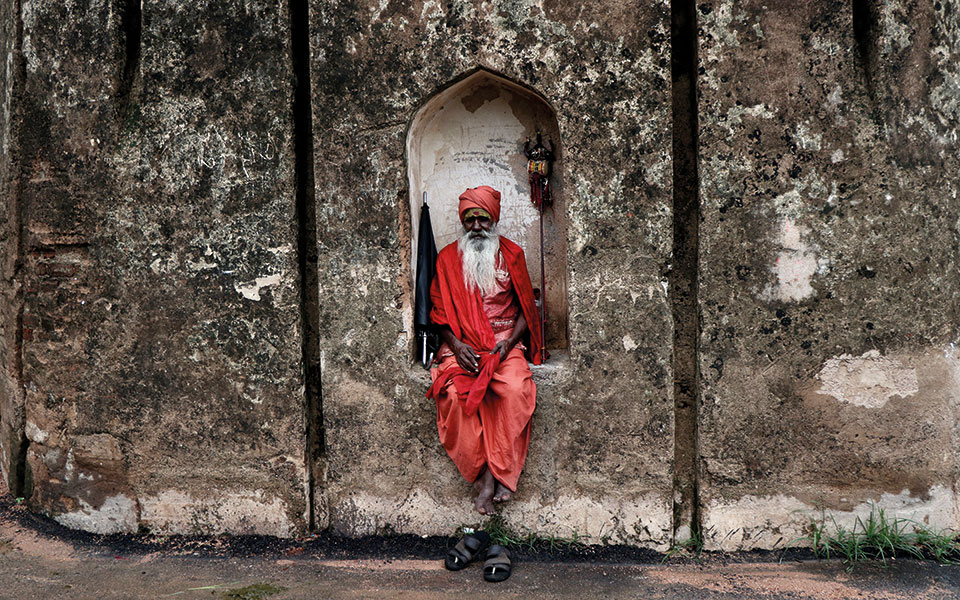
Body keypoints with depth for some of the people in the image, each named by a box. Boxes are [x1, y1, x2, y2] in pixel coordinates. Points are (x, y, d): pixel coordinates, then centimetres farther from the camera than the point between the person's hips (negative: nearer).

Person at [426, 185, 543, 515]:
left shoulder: (511, 254, 10)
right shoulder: (448, 258, 10)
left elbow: (525, 308, 10)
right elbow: (439, 313, 10)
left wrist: (508, 343, -7)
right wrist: (456, 344, -8)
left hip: (505, 343, 0)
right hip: (462, 345, 0)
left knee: (516, 389, -32)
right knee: (456, 394, -31)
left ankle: (491, 476, -26)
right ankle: (485, 479, -24)